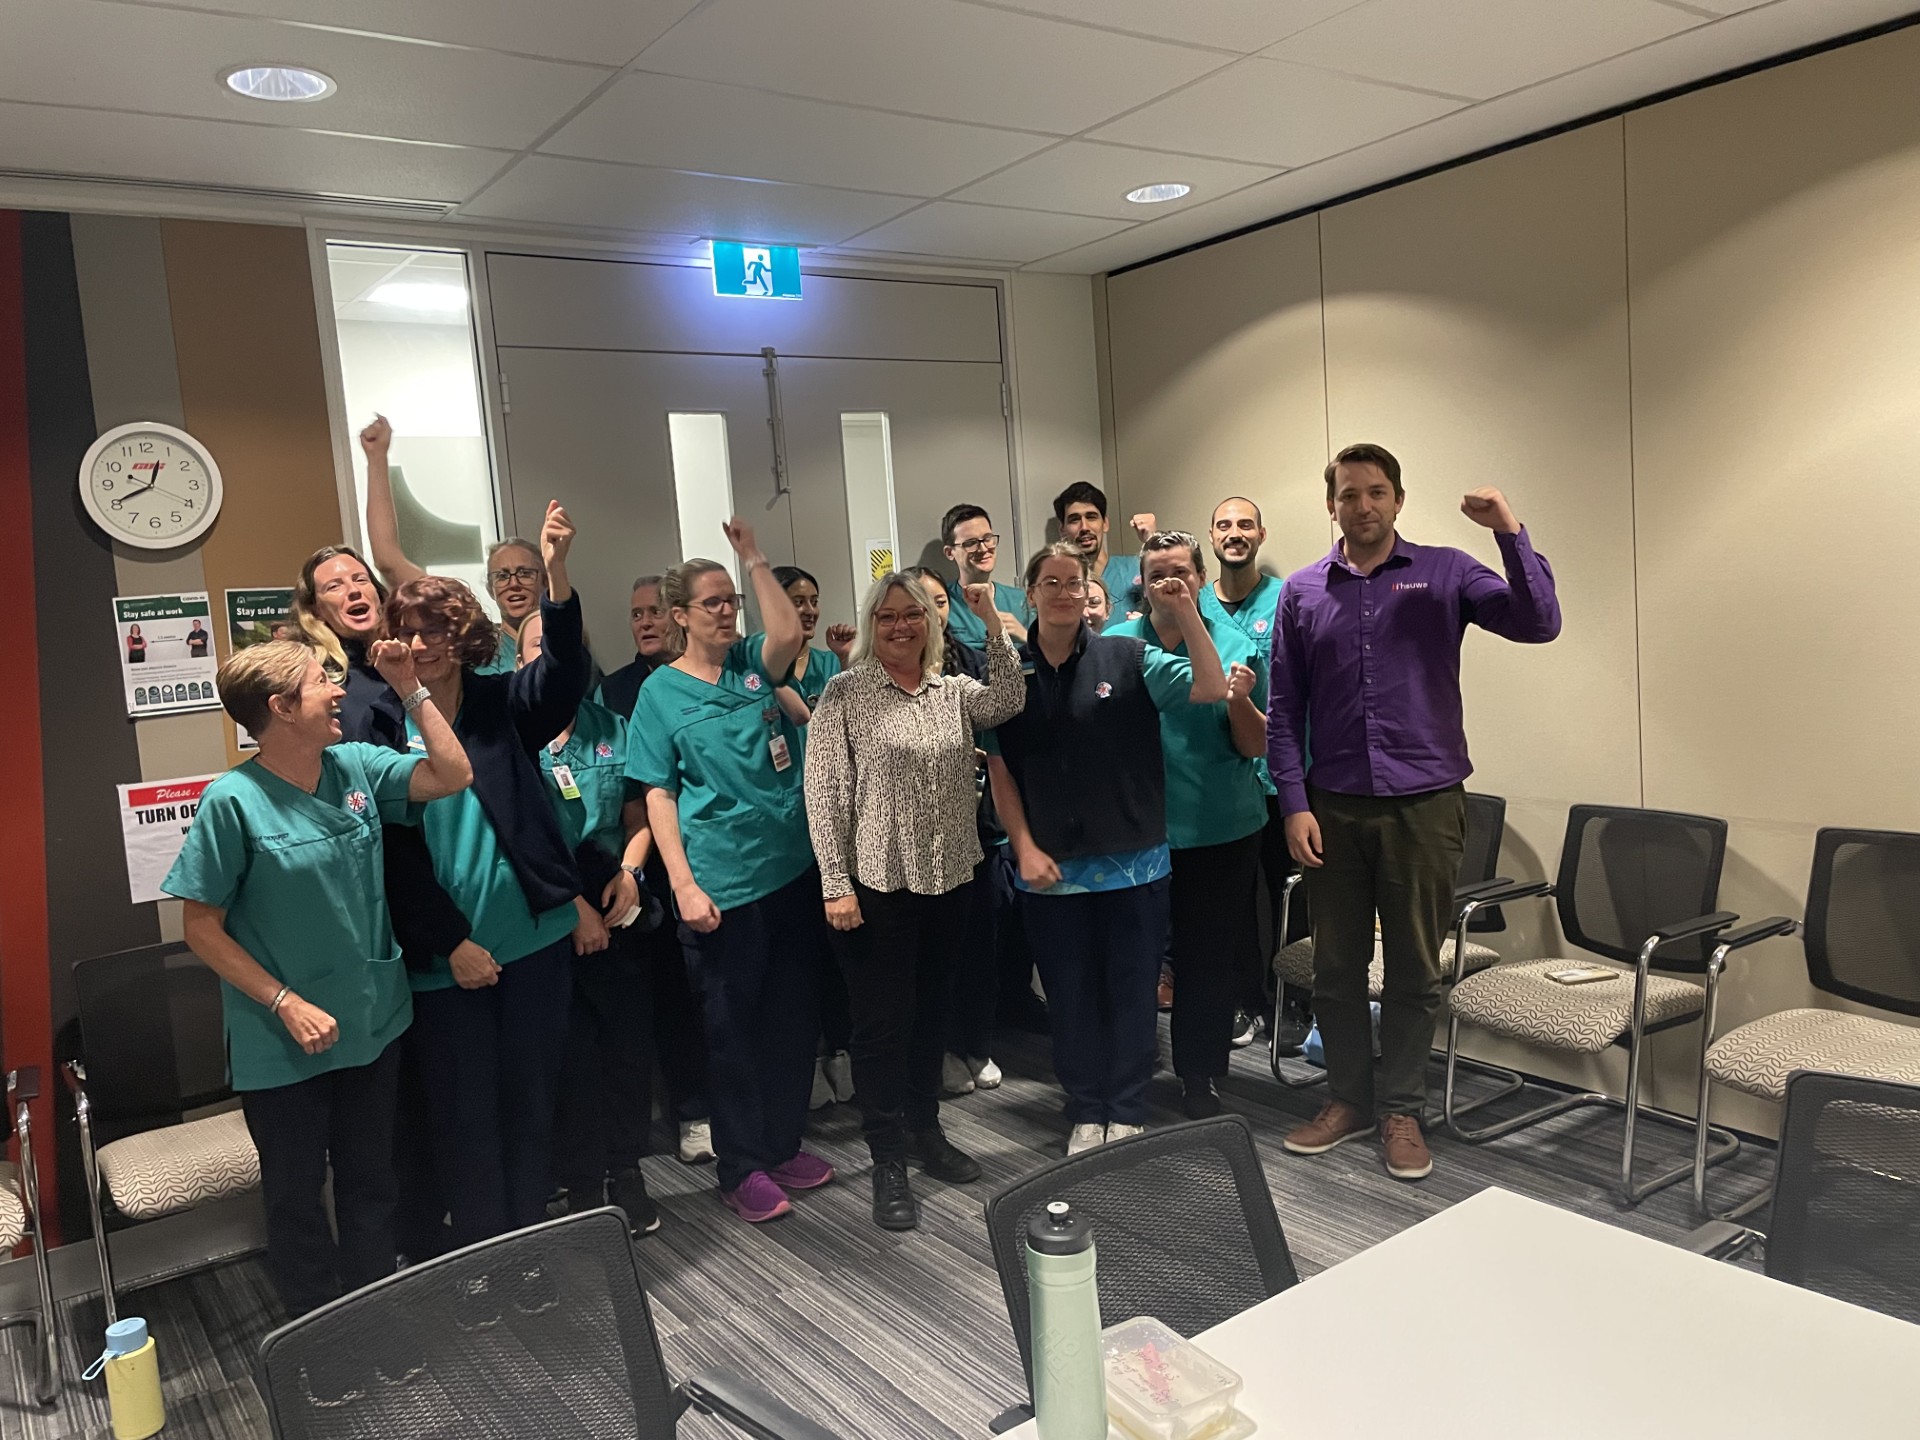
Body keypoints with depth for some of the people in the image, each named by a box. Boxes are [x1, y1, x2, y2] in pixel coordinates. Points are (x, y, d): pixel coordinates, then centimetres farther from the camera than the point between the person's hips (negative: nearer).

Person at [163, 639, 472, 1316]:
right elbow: (202, 928, -13)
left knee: (371, 1185, 20)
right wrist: (286, 1003, -18)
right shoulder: (233, 801, -17)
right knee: (297, 1197, 14)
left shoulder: (356, 766, -3)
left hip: (373, 1024, 5)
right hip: (284, 1044, -5)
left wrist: (412, 690, -12)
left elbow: (453, 776, -4)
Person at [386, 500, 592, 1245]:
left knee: (531, 1100, 14)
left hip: (535, 937, 2)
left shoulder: (501, 705, 1)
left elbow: (564, 672, -19)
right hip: (444, 956, -2)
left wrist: (555, 569, -32)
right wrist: (450, 943, -9)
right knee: (465, 1114, 8)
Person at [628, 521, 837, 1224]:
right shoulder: (661, 691, -2)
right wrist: (684, 884, -11)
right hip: (723, 886, -4)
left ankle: (784, 1143, 31)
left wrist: (754, 558, -11)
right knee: (731, 1026, 7)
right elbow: (658, 794, -4)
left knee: (795, 1016, 14)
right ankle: (742, 1166, 22)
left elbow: (789, 633, -15)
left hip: (793, 869, 4)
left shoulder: (754, 663, 7)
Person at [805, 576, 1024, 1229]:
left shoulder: (954, 690, 8)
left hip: (948, 879, 5)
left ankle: (925, 1129, 34)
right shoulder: (845, 694, -6)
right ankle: (888, 1161, 15)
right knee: (882, 1020, 3)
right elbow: (824, 791, -10)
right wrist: (836, 883, -15)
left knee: (932, 1010, 17)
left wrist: (992, 625, -20)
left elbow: (1007, 701, -13)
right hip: (877, 883, -5)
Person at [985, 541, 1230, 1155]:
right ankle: (1085, 1112, 28)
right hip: (1049, 867, 1)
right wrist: (1025, 847, -5)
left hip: (1133, 861, -1)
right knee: (1069, 995, 12)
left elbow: (1211, 689, -11)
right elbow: (999, 770, 2)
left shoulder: (1128, 658, -2)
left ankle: (1127, 1114, 24)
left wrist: (1187, 613, -21)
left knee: (1131, 990, 9)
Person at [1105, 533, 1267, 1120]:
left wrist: (1239, 700, -20)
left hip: (1221, 830, 0)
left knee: (1210, 959, 7)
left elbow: (1256, 747, -2)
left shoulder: (1235, 646, -1)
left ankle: (1199, 1076, 26)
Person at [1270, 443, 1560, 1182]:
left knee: (1414, 972, 9)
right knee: (1336, 967, 11)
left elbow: (1537, 623, -13)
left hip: (1424, 802, -1)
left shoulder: (1444, 573, 0)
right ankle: (1349, 1098, 29)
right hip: (1334, 807, 2)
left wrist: (1510, 533, -23)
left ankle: (1401, 1109, 24)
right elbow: (1284, 711, 4)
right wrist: (1294, 803, -3)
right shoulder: (1302, 592, 4)